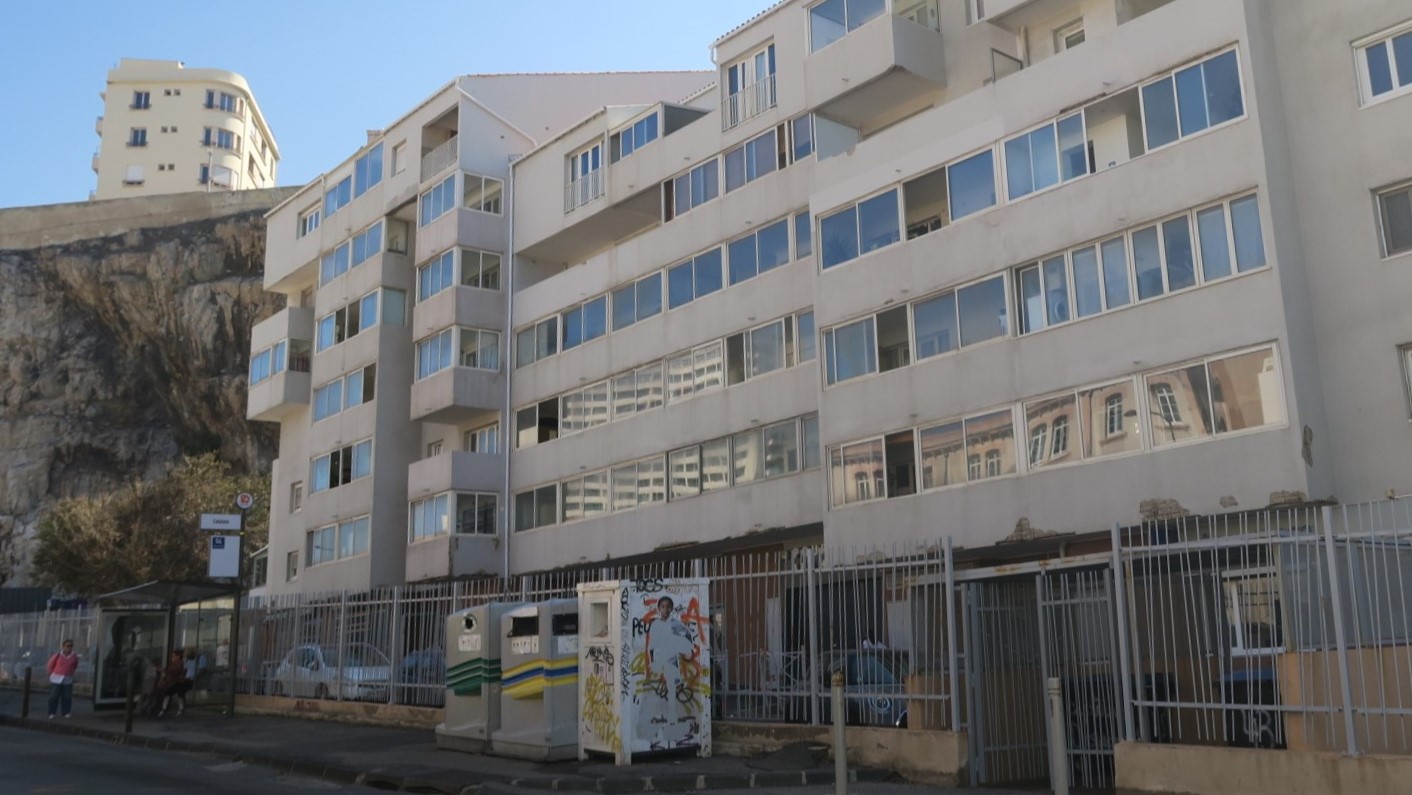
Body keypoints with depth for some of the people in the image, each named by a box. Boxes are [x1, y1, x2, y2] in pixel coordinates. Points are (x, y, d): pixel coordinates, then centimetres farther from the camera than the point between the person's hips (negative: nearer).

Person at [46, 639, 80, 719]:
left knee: (67, 697, 3)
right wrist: (52, 674, 6)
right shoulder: (58, 655, -10)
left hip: (68, 680, 2)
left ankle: (66, 713, 11)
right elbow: (50, 665, 1)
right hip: (56, 679, -2)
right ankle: (51, 713, 6)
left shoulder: (74, 657, -1)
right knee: (54, 696, -1)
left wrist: (70, 673, 10)